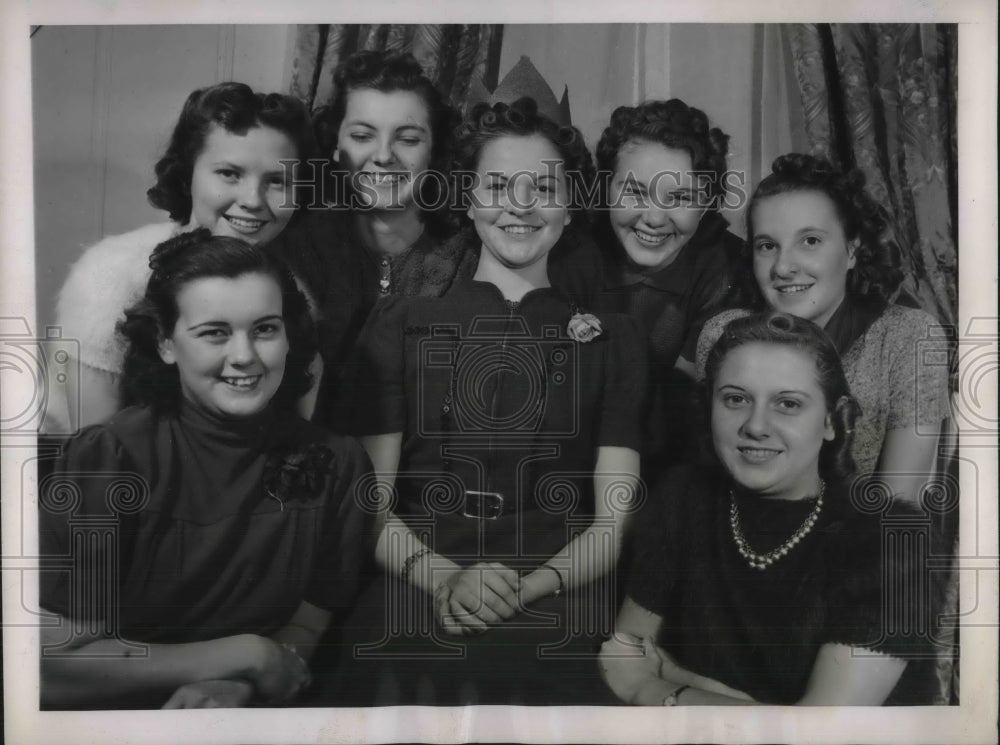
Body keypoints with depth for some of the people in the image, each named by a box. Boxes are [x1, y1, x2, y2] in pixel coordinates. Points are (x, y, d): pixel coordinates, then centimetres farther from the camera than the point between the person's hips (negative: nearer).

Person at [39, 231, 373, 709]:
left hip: (258, 708, 3)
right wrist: (248, 654, -12)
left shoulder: (337, 464, -3)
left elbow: (310, 627, 2)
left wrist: (235, 688, -18)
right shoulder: (106, 459, -11)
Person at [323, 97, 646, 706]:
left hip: (558, 621, 0)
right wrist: (441, 577, -12)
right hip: (413, 616, 0)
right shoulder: (403, 323, 15)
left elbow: (617, 519, 7)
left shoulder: (612, 339, 15)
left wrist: (526, 587, -11)